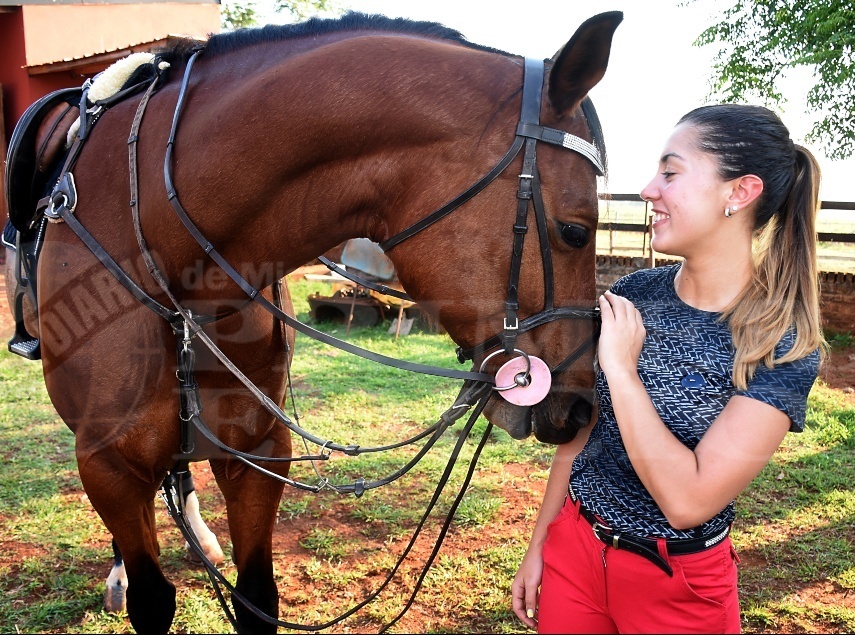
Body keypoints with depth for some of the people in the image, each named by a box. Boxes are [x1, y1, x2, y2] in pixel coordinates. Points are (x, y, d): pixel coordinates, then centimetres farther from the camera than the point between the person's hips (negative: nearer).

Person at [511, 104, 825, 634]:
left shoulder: (785, 346, -19)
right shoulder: (634, 293, -7)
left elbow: (687, 502, -26)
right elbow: (582, 429, 3)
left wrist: (621, 368, -25)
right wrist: (539, 545, 8)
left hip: (676, 582, -3)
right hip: (573, 546, 4)